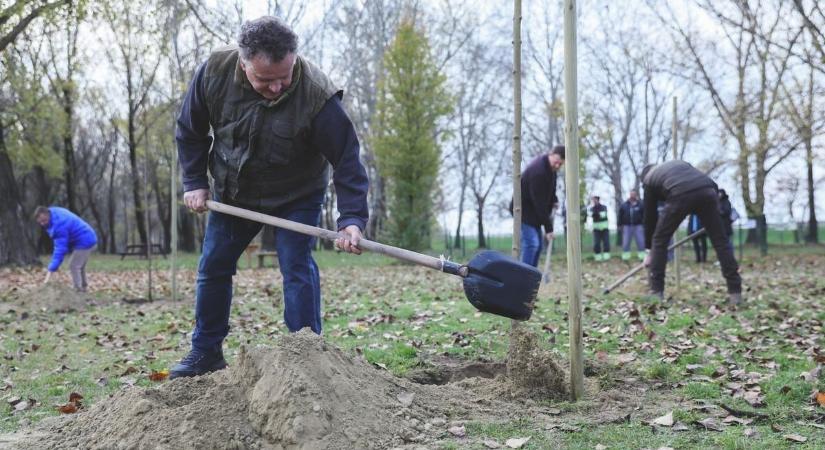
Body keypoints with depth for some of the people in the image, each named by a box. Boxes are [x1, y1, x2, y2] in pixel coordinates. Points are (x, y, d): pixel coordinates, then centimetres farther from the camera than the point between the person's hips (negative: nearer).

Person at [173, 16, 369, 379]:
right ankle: (205, 352, 25)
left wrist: (352, 219, -36)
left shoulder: (317, 94, -34)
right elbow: (190, 130, -6)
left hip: (296, 197, -4)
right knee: (212, 267, 9)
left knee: (297, 267, -15)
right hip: (232, 192, 4)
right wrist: (194, 182, -8)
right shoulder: (214, 71, -24)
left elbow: (347, 158, -28)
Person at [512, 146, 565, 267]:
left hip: (534, 211, 10)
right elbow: (539, 202, -27)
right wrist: (548, 227, -25)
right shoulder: (538, 171, -28)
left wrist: (554, 199, 4)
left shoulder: (550, 167, 0)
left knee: (537, 245, 9)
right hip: (524, 210, -10)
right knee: (531, 243, -18)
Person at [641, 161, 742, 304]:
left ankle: (656, 292, 14)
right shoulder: (678, 162, 42)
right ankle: (735, 292, 8)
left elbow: (650, 216, 31)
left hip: (680, 195, -3)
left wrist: (649, 250, 37)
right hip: (707, 191, 3)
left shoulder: (648, 179, 31)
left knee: (659, 241, 15)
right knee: (720, 242, 12)